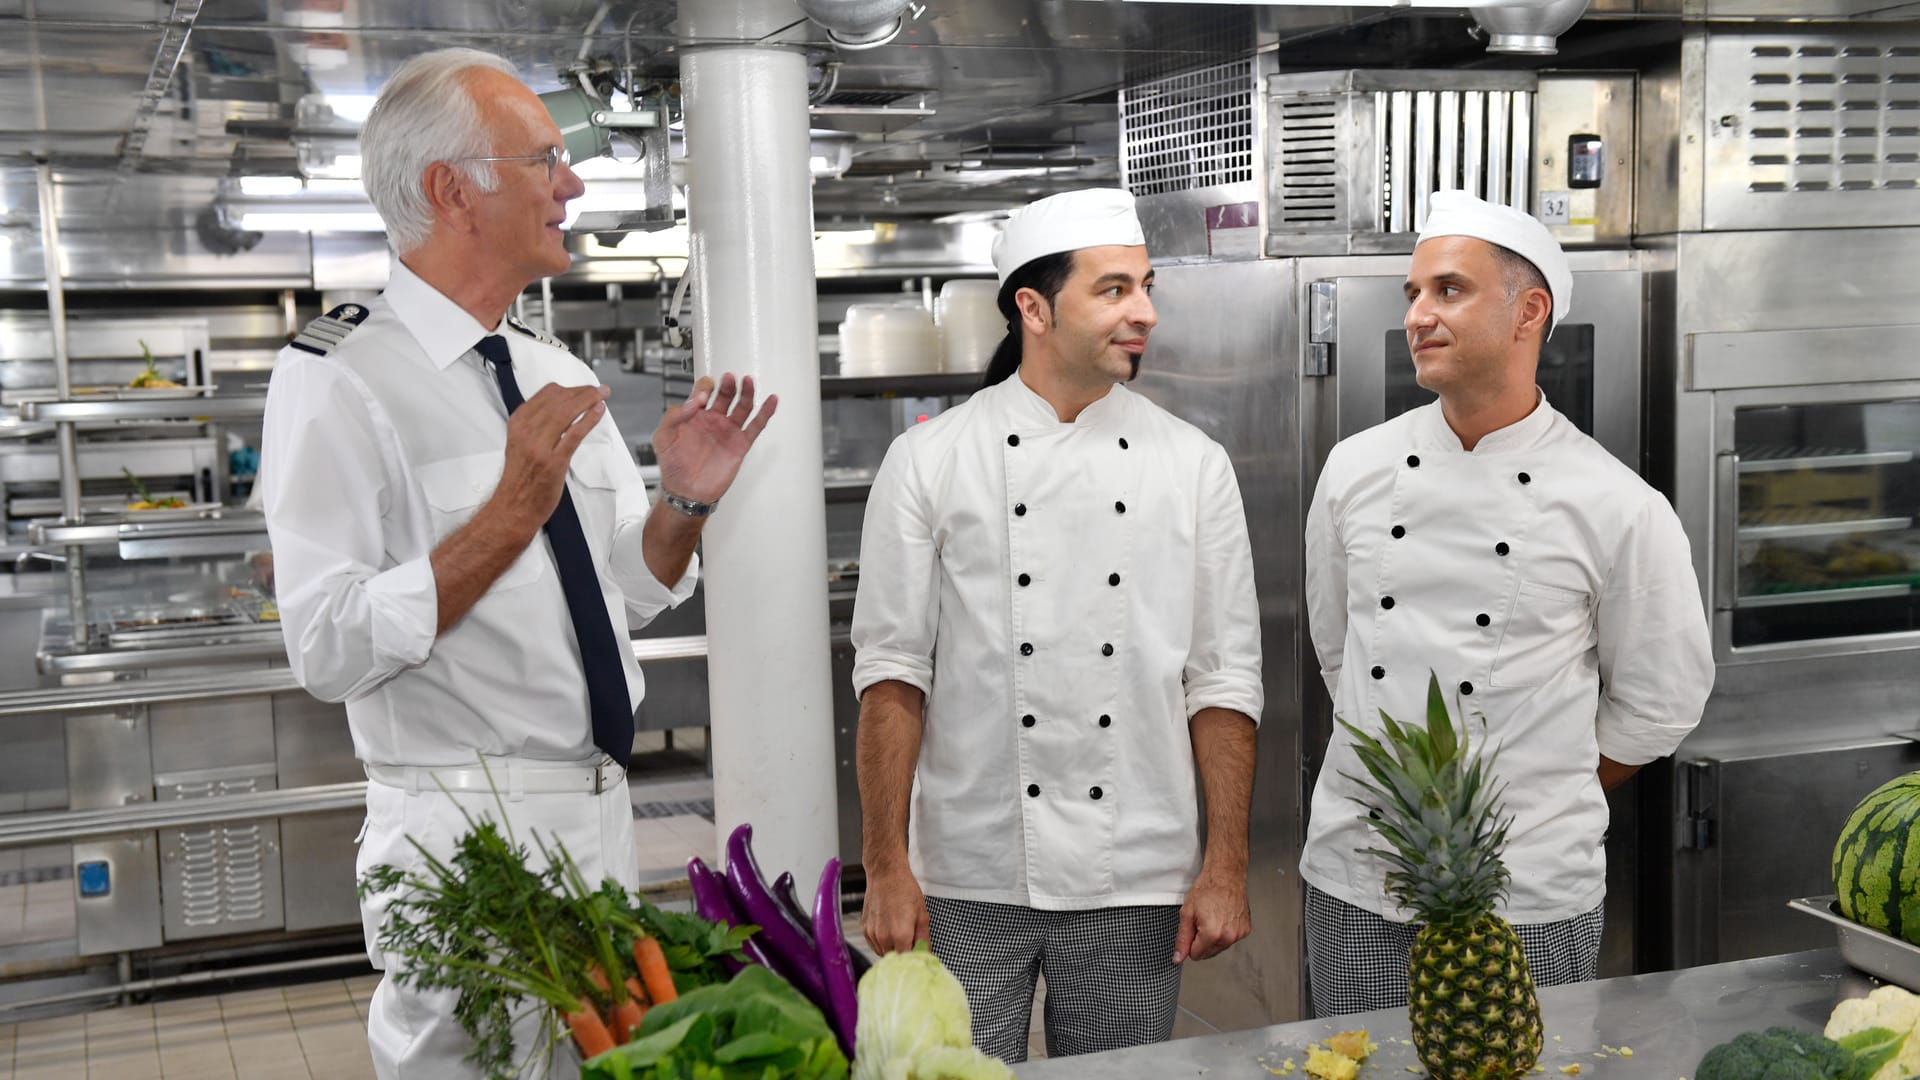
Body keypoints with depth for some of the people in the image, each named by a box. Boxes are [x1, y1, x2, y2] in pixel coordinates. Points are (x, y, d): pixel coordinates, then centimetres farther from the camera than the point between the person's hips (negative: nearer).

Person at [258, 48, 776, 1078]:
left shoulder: (558, 374, 10)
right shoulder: (339, 378, -13)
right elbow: (329, 648, -21)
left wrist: (685, 501, -4)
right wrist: (511, 514, -27)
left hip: (600, 817, 7)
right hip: (465, 835, -7)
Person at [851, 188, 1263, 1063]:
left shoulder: (1193, 466, 3)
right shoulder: (930, 461, -2)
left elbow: (1222, 679, 3)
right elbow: (893, 672, -2)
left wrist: (1225, 867, 0)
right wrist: (886, 869, -5)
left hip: (1135, 887, 2)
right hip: (971, 878, -1)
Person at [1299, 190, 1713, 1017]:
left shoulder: (1618, 507, -8)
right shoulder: (1355, 471, 2)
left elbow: (1658, 702, 2)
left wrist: (1540, 795, 6)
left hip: (1529, 896, -3)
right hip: (1354, 881, 3)